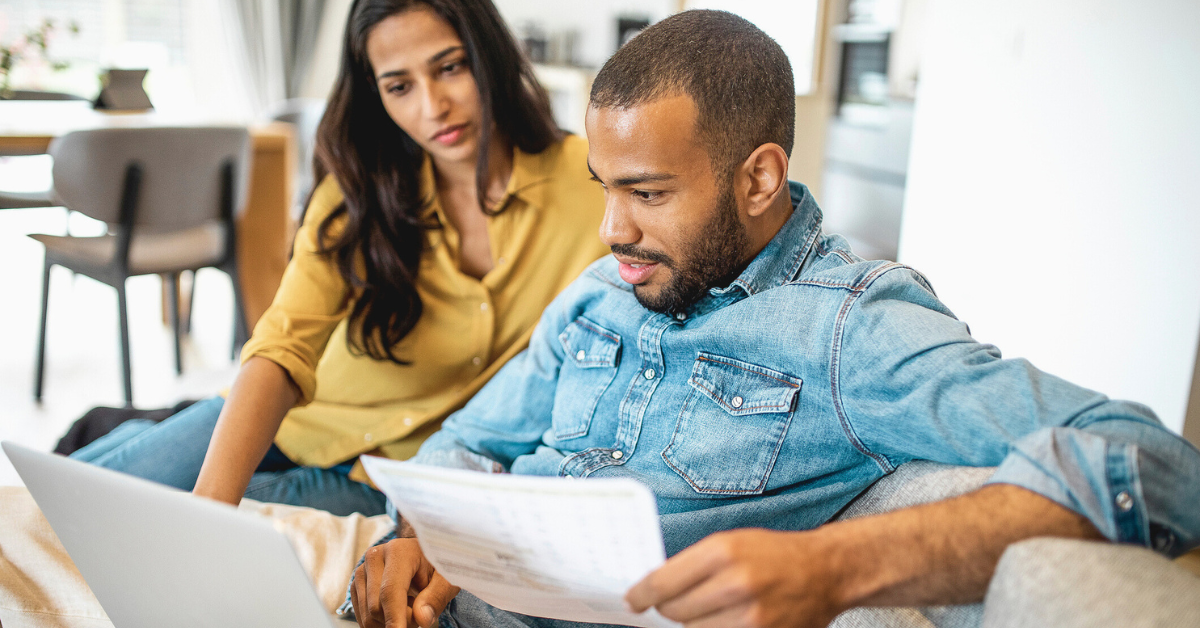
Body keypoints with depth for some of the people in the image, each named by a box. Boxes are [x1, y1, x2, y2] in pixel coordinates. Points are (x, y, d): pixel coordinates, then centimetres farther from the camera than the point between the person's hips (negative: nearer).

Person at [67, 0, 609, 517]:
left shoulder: (584, 179, -15)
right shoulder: (356, 195, -12)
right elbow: (281, 351, -24)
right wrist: (211, 500, -41)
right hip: (298, 422, 2)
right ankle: (132, 438, 27)